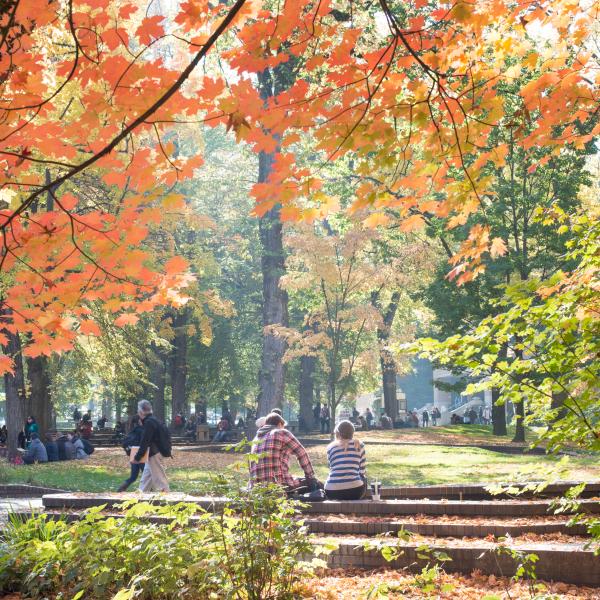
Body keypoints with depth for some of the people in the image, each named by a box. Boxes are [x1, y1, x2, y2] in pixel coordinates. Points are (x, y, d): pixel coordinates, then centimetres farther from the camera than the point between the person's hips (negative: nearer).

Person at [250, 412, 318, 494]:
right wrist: (311, 476, 21)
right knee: (314, 484, 7)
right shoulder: (282, 433, 6)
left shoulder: (256, 439, 23)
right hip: (279, 483, -6)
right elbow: (302, 454, 10)